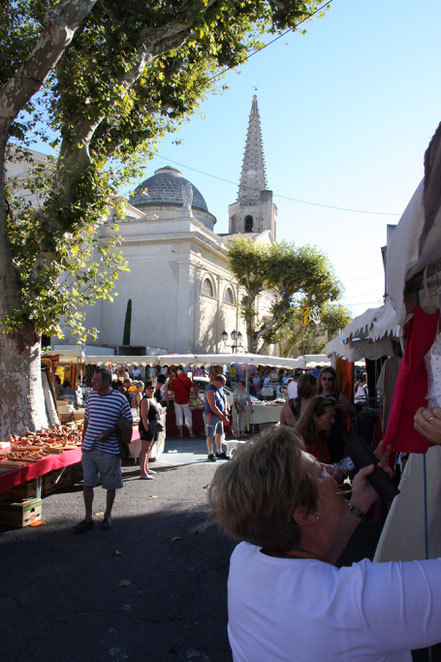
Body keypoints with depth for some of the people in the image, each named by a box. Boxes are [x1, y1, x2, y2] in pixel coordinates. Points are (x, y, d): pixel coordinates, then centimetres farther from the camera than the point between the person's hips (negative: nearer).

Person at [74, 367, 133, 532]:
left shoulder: (120, 399, -8)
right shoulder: (91, 396, 7)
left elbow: (127, 422, -2)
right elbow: (87, 421, 16)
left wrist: (110, 431, -16)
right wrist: (83, 442, 13)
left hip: (109, 450, -4)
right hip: (89, 449, 4)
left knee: (110, 485, 9)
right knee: (87, 484, 4)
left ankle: (107, 516, 26)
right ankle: (88, 519, 15)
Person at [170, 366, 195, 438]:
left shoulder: (174, 380, -5)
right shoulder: (187, 379, -7)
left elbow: (172, 391, 1)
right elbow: (192, 390, -10)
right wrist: (192, 394, 12)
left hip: (177, 401, 0)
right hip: (186, 401, 0)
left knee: (179, 416, 9)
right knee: (188, 416, 10)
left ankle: (180, 433, 9)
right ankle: (191, 432, 10)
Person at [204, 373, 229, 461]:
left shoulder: (220, 388, 10)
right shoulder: (210, 391, -20)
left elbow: (224, 398, 16)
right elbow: (213, 407, -23)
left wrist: (225, 410, 0)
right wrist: (222, 416, -16)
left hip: (219, 415, 9)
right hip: (211, 415, -9)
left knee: (219, 434, 14)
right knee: (210, 436, -3)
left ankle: (219, 452, 23)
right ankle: (210, 454, 3)